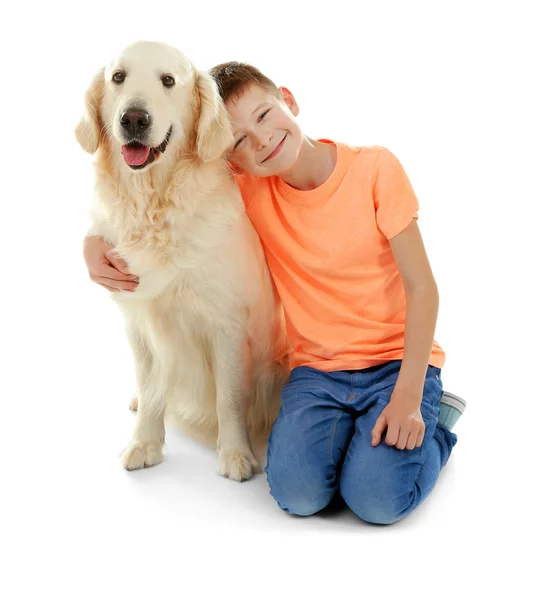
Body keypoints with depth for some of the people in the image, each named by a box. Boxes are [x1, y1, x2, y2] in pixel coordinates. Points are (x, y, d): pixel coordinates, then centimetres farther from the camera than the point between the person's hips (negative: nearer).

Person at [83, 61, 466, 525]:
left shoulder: (375, 167, -10)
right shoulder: (250, 190, -3)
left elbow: (421, 286, -11)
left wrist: (408, 396, -19)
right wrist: (96, 239, -14)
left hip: (398, 360, -2)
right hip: (317, 368, 3)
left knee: (379, 499, -21)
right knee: (297, 492, -21)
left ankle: (433, 416, 8)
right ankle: (347, 423, 9)